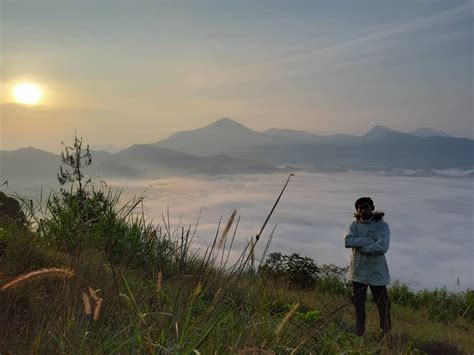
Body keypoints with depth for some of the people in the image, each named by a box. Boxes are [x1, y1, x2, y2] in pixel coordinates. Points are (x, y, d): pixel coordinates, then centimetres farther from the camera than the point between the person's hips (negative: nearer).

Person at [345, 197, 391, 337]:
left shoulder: (381, 225, -11)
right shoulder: (354, 224, 0)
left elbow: (382, 246, -25)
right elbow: (348, 241, -16)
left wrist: (360, 246, -18)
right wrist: (369, 241, -22)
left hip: (376, 272, -4)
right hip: (358, 271, 4)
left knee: (382, 304, 7)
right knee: (358, 303, 17)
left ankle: (386, 331, 28)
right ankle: (359, 332, 36)